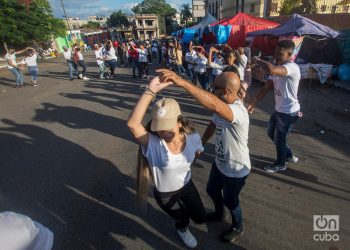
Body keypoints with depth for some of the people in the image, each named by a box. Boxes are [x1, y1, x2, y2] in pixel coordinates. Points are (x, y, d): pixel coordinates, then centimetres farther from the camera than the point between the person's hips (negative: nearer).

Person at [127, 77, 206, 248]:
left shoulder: (192, 137, -24)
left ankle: (183, 208, 56)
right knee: (182, 220, 25)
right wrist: (150, 91, -55)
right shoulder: (152, 143, -34)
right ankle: (182, 229, 64)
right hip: (165, 194, -2)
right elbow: (132, 124, -53)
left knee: (200, 218, 24)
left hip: (187, 186, 3)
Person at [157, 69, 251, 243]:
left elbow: (214, 106, -58)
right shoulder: (223, 106, -9)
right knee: (211, 190, 27)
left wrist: (182, 82, -63)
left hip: (236, 170, -8)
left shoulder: (238, 111, -37)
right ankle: (219, 213, 61)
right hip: (219, 163, 8)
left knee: (230, 201, 18)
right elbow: (213, 125, 7)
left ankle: (237, 228, 52)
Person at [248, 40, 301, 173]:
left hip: (289, 112, -9)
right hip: (279, 109, 9)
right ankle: (289, 156, 44)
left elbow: (271, 70, -46)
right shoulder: (278, 67, 6)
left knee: (279, 139, 8)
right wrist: (254, 102, 5)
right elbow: (266, 87, 8)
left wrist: (257, 60, -28)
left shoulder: (292, 67, -25)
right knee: (271, 134, 22)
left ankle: (280, 164, 34)